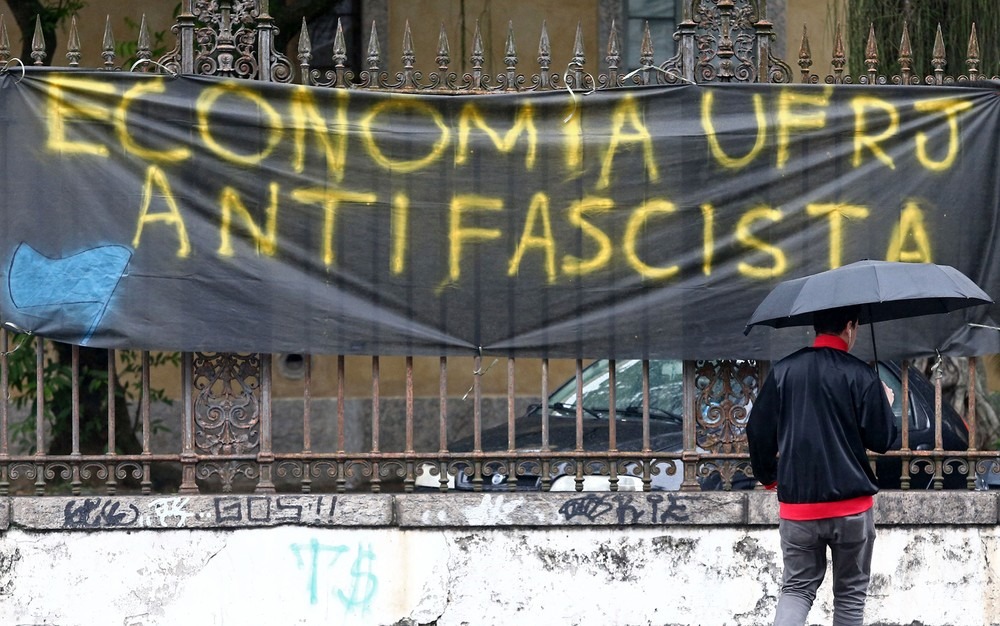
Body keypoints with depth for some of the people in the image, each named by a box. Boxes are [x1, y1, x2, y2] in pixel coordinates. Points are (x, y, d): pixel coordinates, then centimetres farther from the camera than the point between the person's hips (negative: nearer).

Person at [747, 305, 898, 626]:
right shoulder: (861, 375, -7)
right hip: (851, 503, -2)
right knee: (850, 594, 10)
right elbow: (881, 440, -6)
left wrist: (767, 476, 22)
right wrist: (886, 404, 14)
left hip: (797, 502, 3)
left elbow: (758, 431, 6)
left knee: (797, 588, 10)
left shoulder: (783, 371, 3)